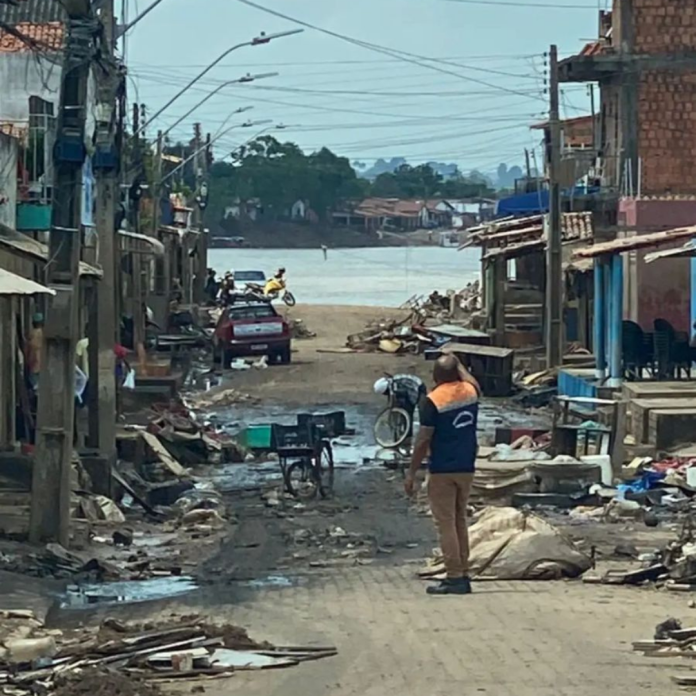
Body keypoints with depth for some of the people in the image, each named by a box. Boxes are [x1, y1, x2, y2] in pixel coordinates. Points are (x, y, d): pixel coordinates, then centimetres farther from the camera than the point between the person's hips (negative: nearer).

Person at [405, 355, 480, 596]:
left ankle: (455, 578, -6)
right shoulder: (470, 391, 3)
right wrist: (457, 364, 33)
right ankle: (463, 575, 16)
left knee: (446, 524, -3)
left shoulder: (433, 400, -14)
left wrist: (411, 473, -8)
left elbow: (423, 440, -14)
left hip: (443, 470, -6)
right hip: (466, 468, 6)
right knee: (460, 521, 15)